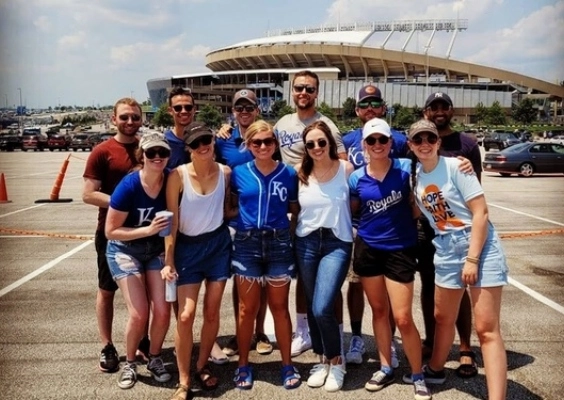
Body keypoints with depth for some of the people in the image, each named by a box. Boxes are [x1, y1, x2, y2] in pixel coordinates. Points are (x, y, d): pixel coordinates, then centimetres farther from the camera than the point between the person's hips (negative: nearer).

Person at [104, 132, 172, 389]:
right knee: (139, 314, -9)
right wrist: (148, 230, -27)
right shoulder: (129, 186, -24)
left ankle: (154, 359, 23)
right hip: (125, 251, -3)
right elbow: (111, 231, -19)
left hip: (157, 250, 3)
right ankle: (130, 363, 18)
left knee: (162, 311, -4)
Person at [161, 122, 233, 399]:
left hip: (218, 244, 3)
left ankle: (202, 366, 30)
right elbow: (171, 221, -10)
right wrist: (168, 260, -12)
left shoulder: (225, 172, -5)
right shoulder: (178, 175, -13)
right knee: (185, 315, -6)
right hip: (188, 247, -2)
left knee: (211, 312, 9)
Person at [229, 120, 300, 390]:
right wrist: (247, 218, -3)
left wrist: (292, 235, -5)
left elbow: (295, 211, 7)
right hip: (246, 243, 0)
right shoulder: (239, 173, 0)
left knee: (279, 307, 9)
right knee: (247, 308, 7)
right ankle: (243, 365, 22)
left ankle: (287, 365, 21)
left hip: (279, 243, 0)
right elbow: (233, 206, 12)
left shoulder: (289, 174, 1)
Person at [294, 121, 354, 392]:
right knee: (312, 308, 10)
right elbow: (293, 206, 11)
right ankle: (322, 360, 30)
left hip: (337, 242, -3)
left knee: (322, 308, -13)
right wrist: (291, 237, 4)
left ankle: (337, 361, 12)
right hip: (306, 243, 3)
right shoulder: (300, 172, 2)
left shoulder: (346, 168, -4)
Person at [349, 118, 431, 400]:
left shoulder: (406, 168, -7)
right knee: (379, 311, 15)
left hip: (400, 250, -2)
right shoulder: (356, 179, -2)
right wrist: (371, 224, -2)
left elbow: (416, 208, 5)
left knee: (403, 318, -2)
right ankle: (386, 368, 32)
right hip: (368, 249, 3)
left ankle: (418, 376, 18)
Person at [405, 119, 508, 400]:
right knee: (442, 317, 21)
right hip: (445, 249, 6)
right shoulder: (415, 175, 6)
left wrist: (472, 259, -18)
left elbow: (481, 212, -15)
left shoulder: (454, 166, -12)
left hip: (479, 245, -6)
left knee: (486, 328, -8)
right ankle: (435, 369, 42)